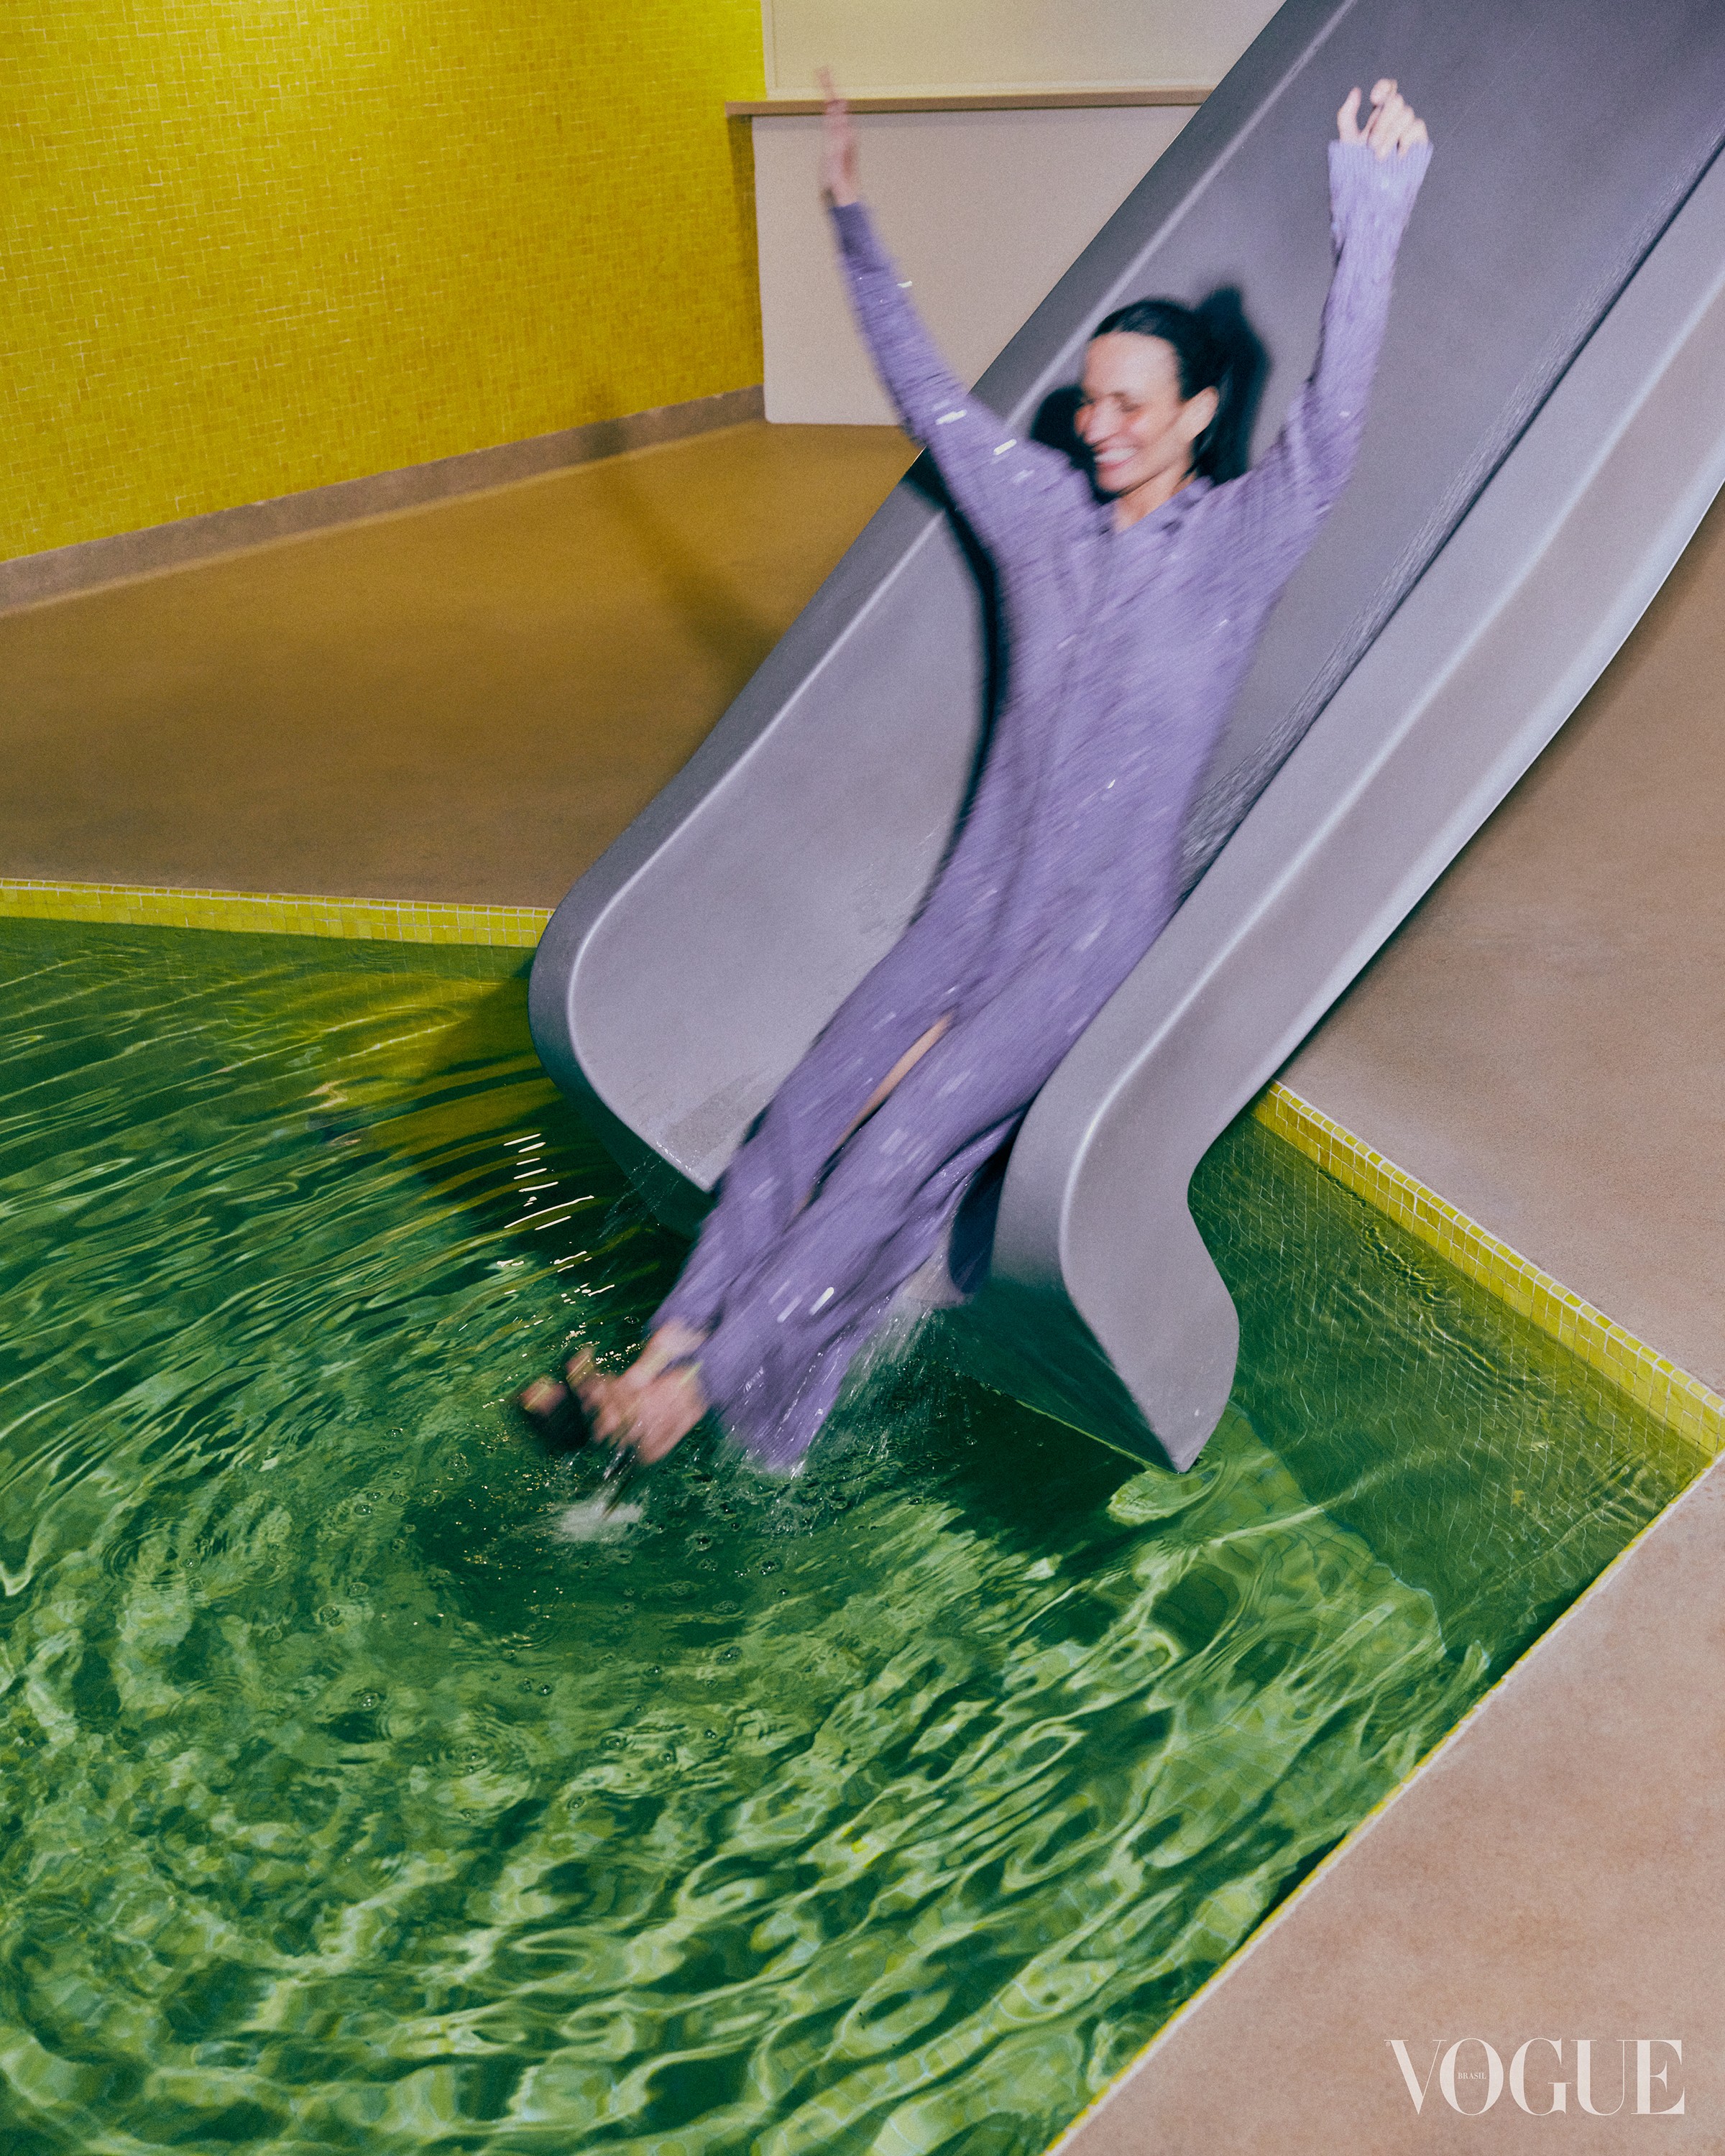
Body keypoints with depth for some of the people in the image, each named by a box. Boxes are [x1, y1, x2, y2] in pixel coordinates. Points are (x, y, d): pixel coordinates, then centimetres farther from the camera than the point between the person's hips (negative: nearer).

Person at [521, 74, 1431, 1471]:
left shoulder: (1236, 541, -3)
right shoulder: (1045, 509, 10)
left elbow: (1332, 425, -19)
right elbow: (929, 394, 18)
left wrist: (1371, 221, -28)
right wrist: (854, 227, 15)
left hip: (1104, 922, -5)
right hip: (981, 890, 5)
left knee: (909, 1132, -19)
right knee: (813, 1106, -10)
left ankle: (714, 1380, -16)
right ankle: (668, 1345, -11)